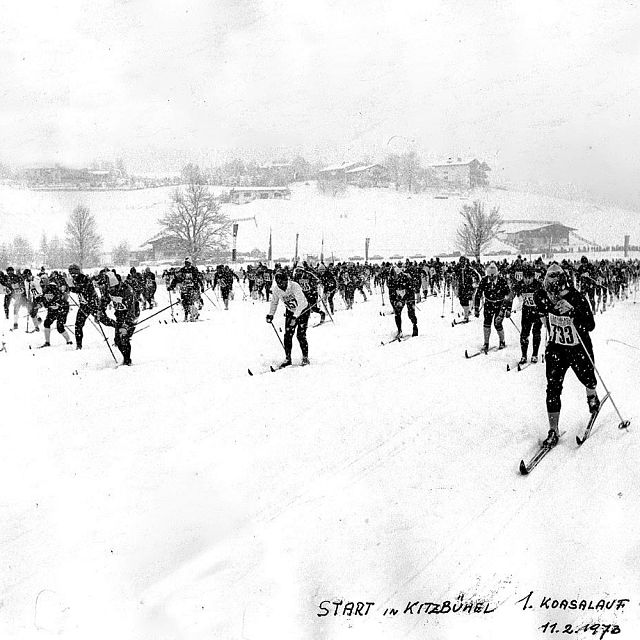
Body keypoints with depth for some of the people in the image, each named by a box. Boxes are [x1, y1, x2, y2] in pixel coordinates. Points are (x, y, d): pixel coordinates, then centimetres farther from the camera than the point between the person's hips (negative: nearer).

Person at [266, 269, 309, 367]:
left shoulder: (295, 286, -32)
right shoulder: (276, 289, -15)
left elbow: (301, 303, -37)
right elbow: (274, 302, 5)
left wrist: (295, 317, -44)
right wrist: (270, 314, -4)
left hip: (303, 310, -5)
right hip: (290, 312, 5)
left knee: (301, 335, -10)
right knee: (288, 335, -5)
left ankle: (305, 358, 4)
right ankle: (288, 358, 5)